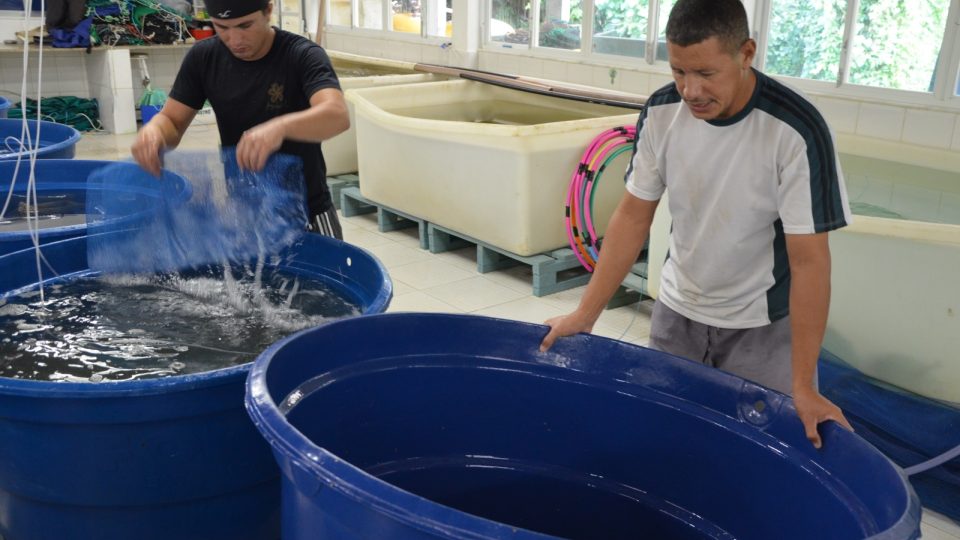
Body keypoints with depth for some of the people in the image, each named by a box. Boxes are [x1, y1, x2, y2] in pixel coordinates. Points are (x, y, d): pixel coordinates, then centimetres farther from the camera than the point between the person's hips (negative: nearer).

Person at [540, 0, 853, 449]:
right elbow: (633, 217, -5)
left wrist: (802, 385, -21)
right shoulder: (661, 113, -13)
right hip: (676, 310, 4)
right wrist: (584, 314, -7)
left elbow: (808, 260, -22)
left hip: (761, 325, -3)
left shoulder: (796, 132, -25)